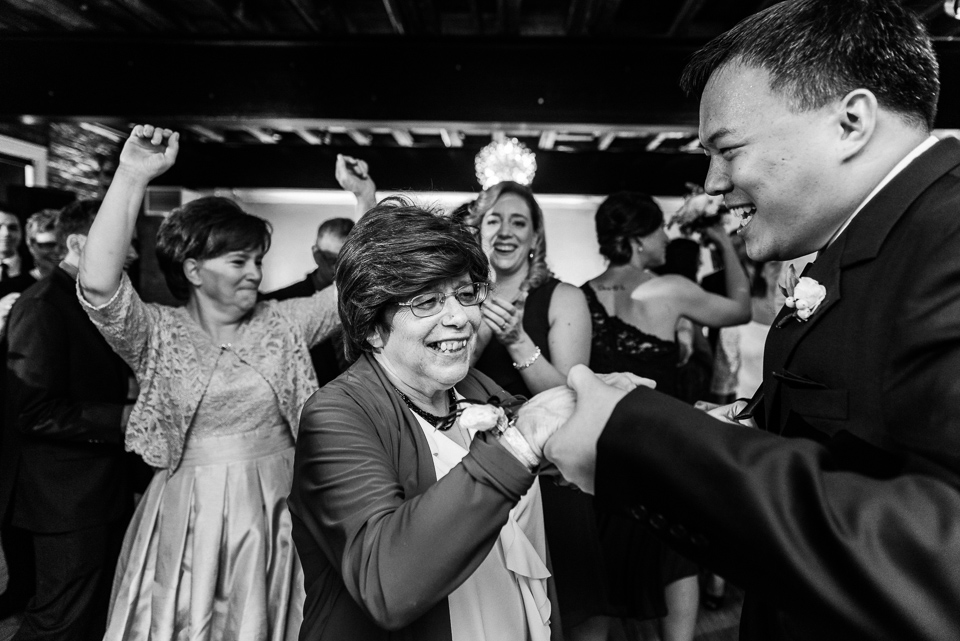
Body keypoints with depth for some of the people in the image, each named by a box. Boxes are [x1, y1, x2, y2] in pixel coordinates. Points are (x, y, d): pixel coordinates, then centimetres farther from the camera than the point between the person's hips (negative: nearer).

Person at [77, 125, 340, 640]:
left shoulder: (284, 323, 3)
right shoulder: (158, 333, -3)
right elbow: (99, 286, -20)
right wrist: (131, 177, -24)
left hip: (275, 514, 2)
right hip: (187, 520, -1)